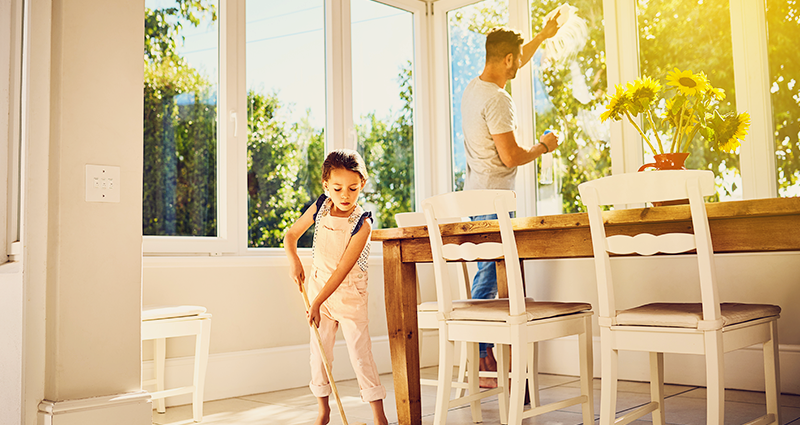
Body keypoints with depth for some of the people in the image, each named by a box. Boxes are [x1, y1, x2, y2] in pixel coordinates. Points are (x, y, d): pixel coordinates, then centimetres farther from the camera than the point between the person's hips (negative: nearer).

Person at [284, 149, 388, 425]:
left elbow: (343, 268, -24)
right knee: (319, 350, 9)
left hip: (349, 292, -4)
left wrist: (318, 303, -26)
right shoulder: (320, 208, -6)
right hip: (318, 286, 4)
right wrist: (294, 261, -12)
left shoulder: (361, 222, -21)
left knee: (360, 352, -4)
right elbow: (291, 234, 7)